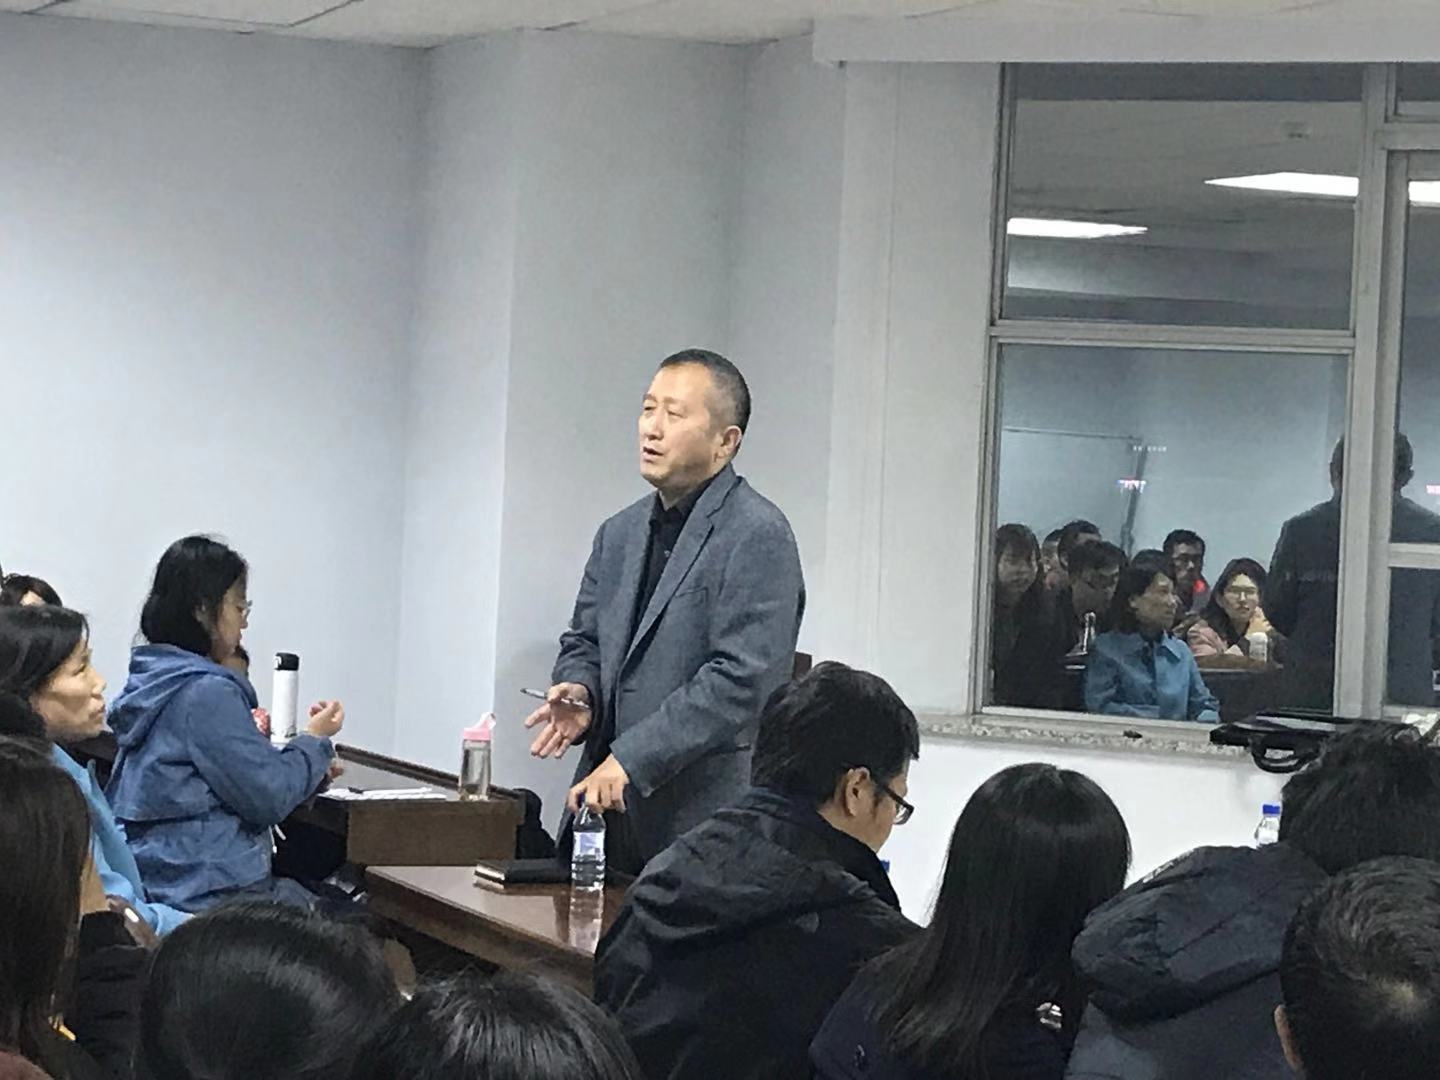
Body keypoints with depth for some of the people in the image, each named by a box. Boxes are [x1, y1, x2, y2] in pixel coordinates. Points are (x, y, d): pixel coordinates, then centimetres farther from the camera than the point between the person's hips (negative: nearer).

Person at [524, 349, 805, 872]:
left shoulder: (758, 536, -9)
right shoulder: (619, 534, 17)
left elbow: (742, 680, -17)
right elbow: (584, 641, 25)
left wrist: (630, 760, -20)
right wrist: (580, 693, 0)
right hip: (609, 810, 7)